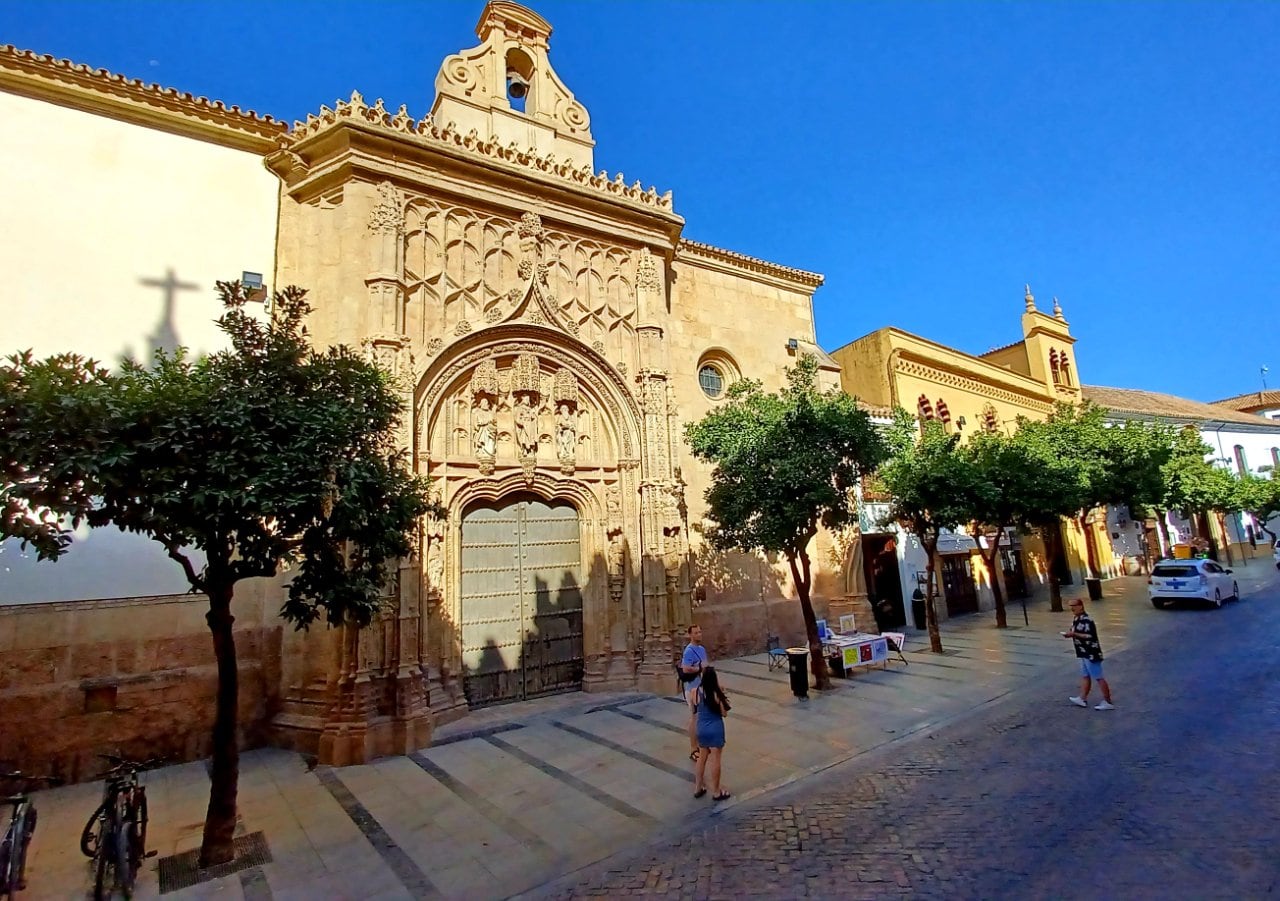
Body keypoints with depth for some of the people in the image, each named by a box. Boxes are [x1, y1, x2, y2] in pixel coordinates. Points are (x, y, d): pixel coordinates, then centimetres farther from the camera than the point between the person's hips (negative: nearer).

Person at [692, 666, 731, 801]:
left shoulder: (695, 691, -10)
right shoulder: (717, 694, -19)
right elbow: (724, 713, -9)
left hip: (701, 728, 4)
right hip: (715, 729, -4)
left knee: (702, 757, 20)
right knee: (715, 760, 8)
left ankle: (698, 788, 31)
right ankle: (716, 792, 21)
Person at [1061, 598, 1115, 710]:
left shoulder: (1086, 620, -20)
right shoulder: (1076, 619, 10)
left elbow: (1090, 636, -25)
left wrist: (1074, 634, -24)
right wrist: (1070, 634, 4)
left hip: (1091, 653, -10)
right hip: (1084, 653, 10)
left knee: (1099, 677, -1)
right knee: (1085, 676, 15)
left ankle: (1108, 702, 8)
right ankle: (1082, 699, 22)